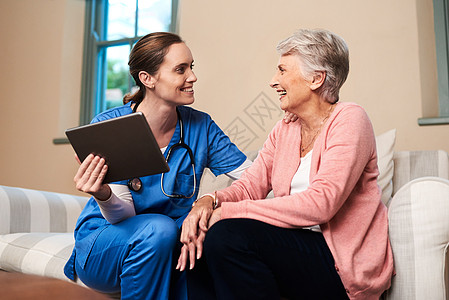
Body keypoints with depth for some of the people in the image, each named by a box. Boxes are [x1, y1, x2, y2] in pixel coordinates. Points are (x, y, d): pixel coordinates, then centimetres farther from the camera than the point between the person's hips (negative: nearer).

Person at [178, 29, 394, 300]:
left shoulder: (349, 120, -10)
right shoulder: (284, 131, 13)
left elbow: (320, 203, -23)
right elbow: (250, 185, 6)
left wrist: (227, 211, -23)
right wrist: (209, 202, -17)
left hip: (347, 264, -6)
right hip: (298, 246, 6)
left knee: (228, 234, -25)